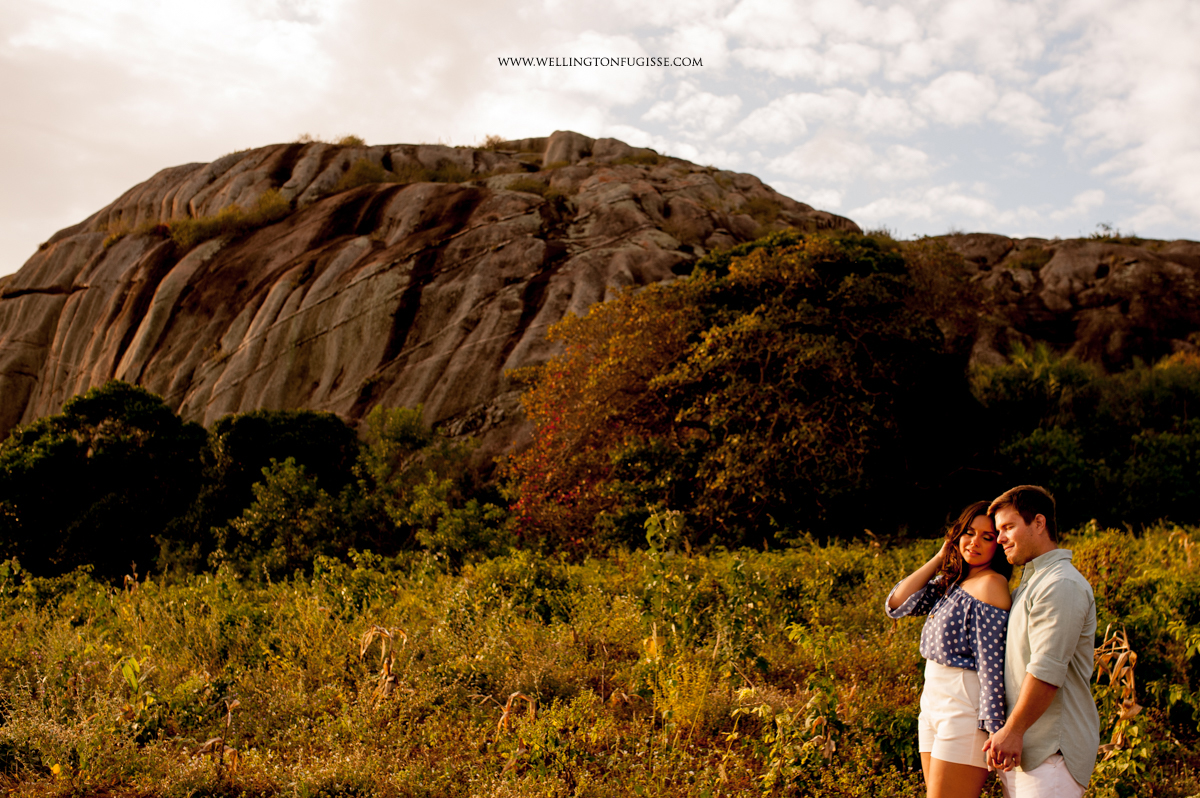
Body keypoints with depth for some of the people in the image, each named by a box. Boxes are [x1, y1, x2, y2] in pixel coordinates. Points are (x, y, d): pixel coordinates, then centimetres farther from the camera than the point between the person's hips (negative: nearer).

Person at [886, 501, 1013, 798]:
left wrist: (994, 729, -18)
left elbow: (992, 662, -17)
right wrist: (939, 557, 7)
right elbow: (897, 605, 5)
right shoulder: (949, 582, 12)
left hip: (966, 709, -9)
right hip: (933, 704, 9)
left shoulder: (990, 583, -13)